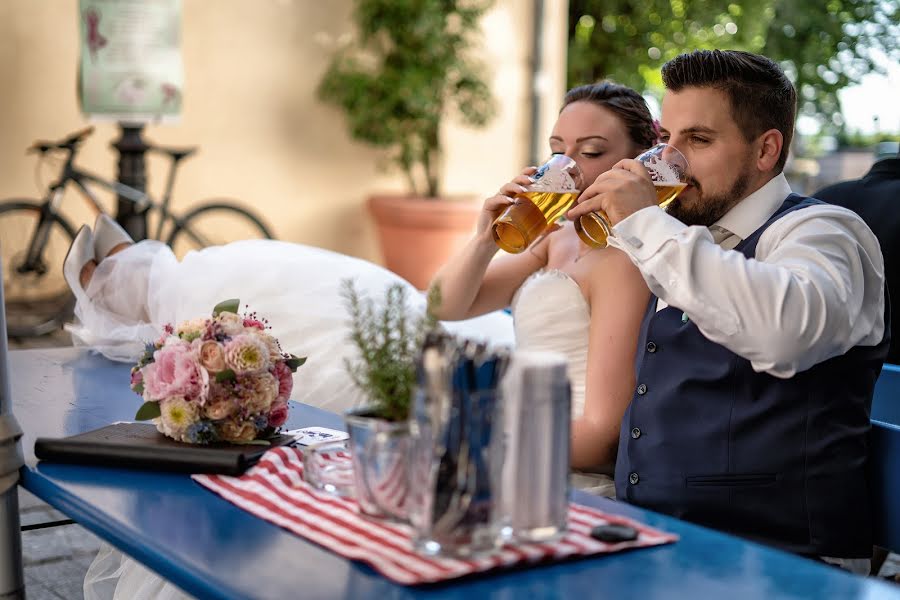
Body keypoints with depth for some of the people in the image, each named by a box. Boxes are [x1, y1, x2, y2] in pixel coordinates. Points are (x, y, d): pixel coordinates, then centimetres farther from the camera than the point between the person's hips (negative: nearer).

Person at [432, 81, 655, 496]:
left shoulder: (624, 260, -14)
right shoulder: (559, 240, 13)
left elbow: (602, 433, -19)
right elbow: (445, 307, 12)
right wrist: (485, 240, -6)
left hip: (578, 486, -8)